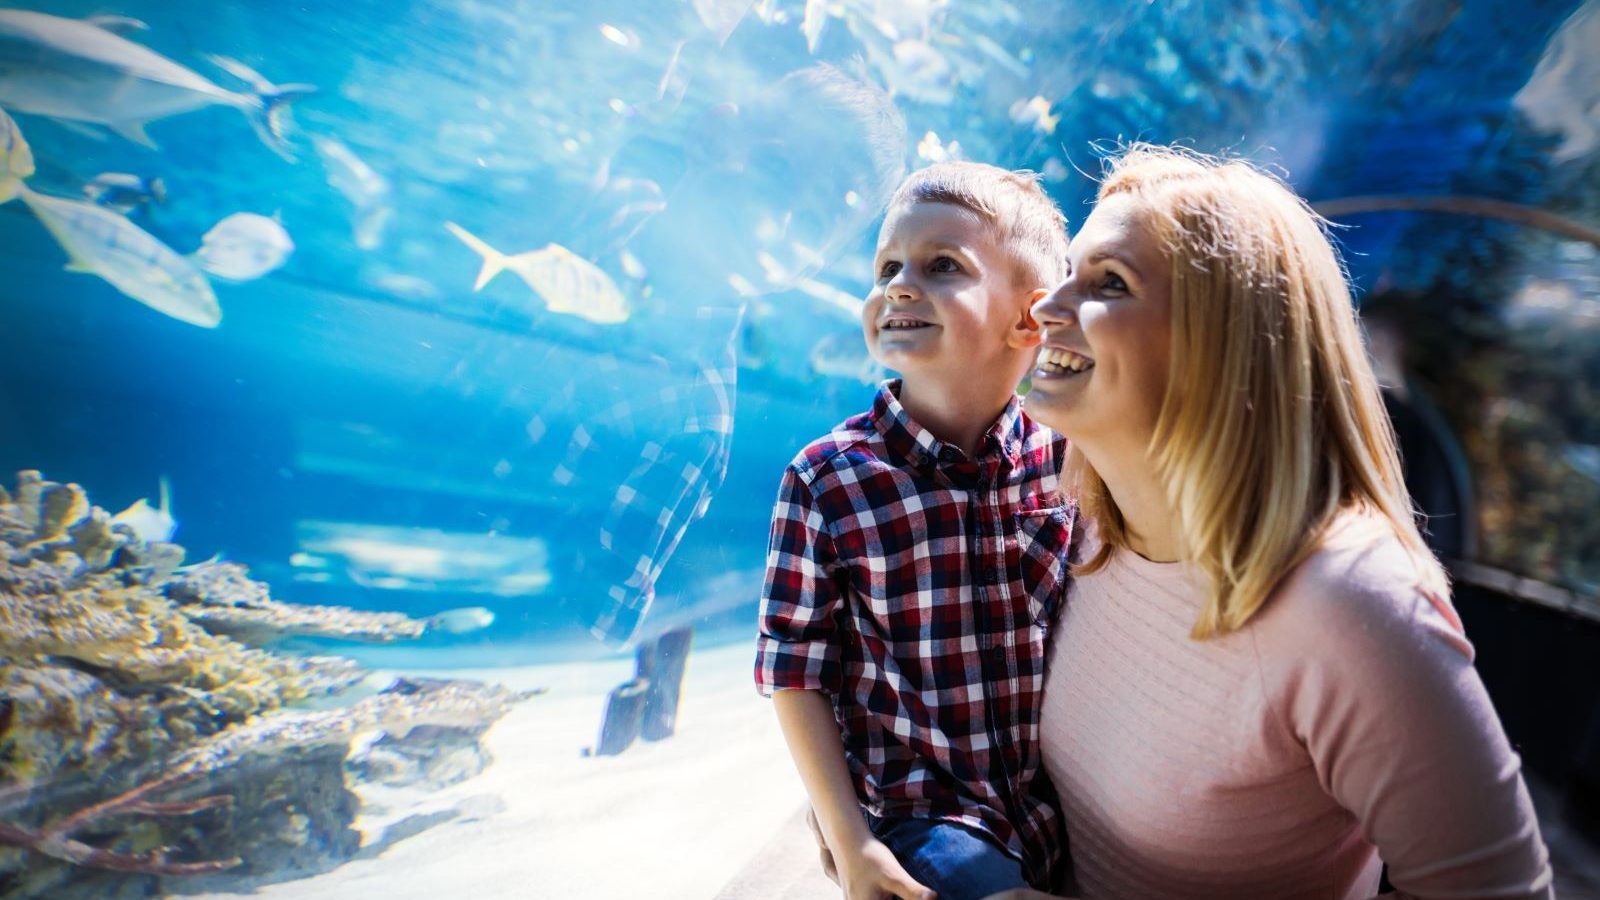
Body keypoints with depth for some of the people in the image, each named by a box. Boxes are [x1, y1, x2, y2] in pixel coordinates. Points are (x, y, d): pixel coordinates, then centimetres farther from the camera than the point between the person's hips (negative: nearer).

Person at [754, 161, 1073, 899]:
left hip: (1059, 806, 4)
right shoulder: (824, 481, -16)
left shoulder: (1064, 462, -8)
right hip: (923, 818, -3)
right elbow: (797, 672, -10)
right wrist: (850, 841, -11)